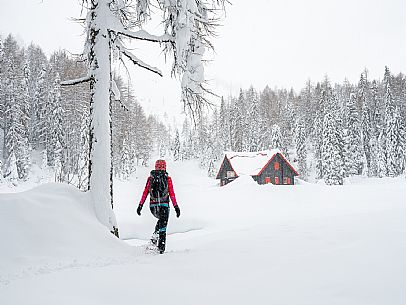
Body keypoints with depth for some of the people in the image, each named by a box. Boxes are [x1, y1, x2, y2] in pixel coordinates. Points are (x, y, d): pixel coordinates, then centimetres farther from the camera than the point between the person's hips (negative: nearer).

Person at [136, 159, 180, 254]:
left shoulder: (150, 178, 6)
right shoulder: (168, 178, 0)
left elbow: (145, 193, 5)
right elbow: (172, 194, -4)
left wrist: (140, 205, 8)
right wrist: (176, 207, -1)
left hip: (153, 205, 3)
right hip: (164, 205, -3)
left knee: (161, 219, 29)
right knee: (163, 225, 6)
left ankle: (155, 236, 10)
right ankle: (161, 247, 0)